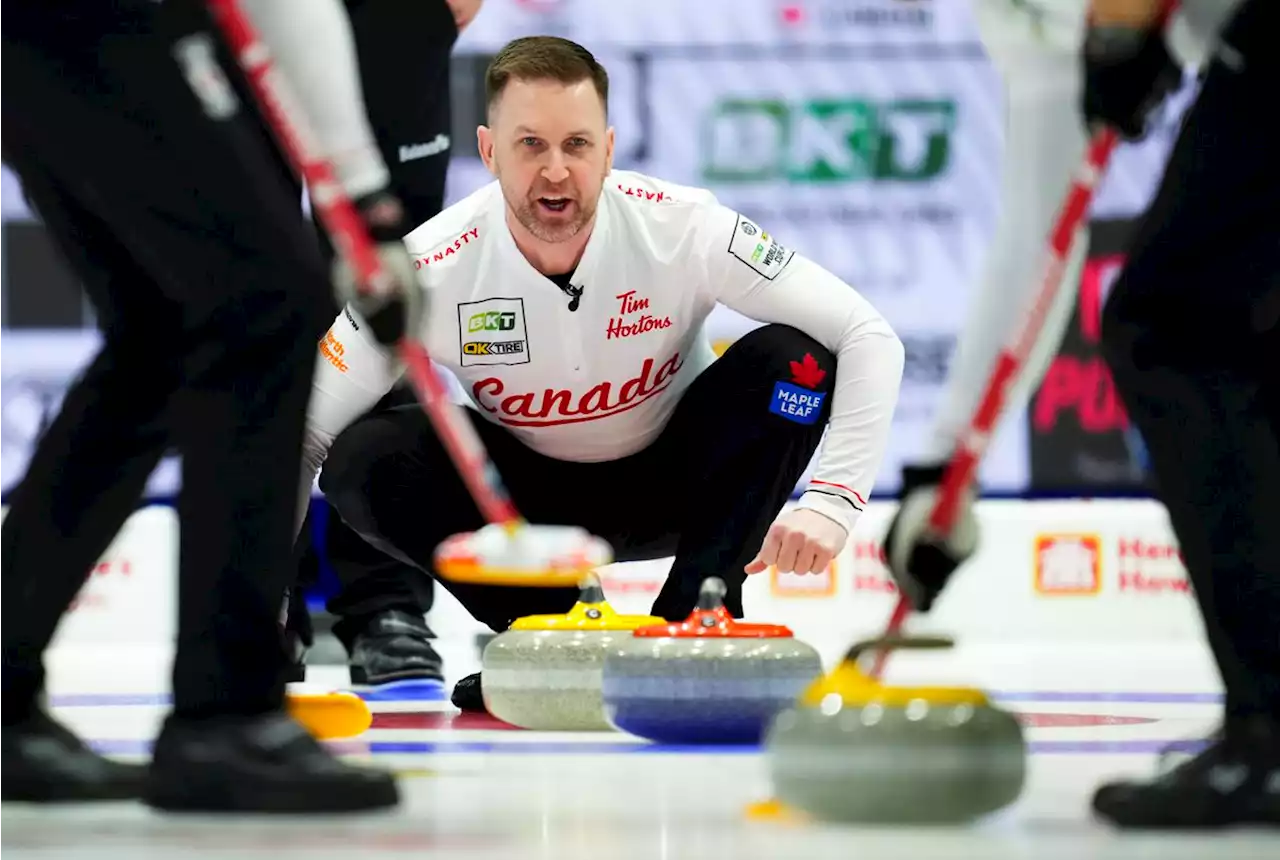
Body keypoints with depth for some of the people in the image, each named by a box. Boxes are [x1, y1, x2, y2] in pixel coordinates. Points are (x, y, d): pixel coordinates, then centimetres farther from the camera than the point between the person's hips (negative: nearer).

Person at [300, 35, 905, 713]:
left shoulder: (679, 227, -26)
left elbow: (869, 339, -24)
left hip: (670, 480, 0)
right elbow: (305, 433, -19)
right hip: (529, 498, 0)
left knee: (790, 362, -27)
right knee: (367, 460, -28)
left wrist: (829, 502, -36)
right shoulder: (432, 268, -25)